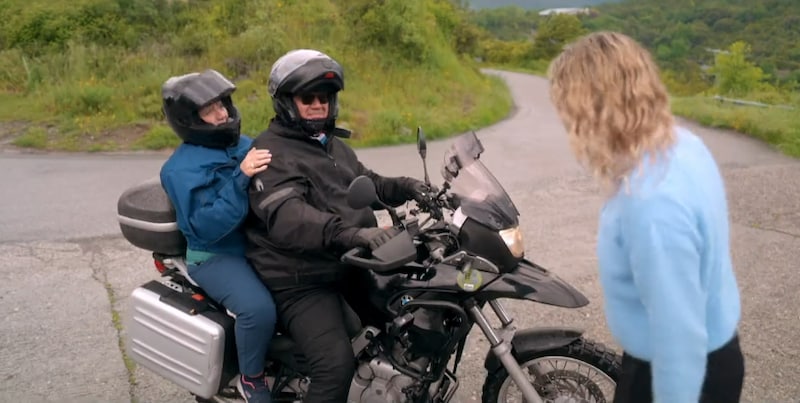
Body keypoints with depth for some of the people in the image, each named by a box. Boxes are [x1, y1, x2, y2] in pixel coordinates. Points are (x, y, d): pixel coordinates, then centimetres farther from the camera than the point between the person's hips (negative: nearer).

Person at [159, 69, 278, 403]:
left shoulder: (246, 145, 9)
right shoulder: (181, 168, -12)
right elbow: (204, 228, -23)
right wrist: (239, 180, -31)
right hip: (217, 256, -7)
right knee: (259, 309, -31)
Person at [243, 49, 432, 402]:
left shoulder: (333, 144, 18)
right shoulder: (271, 151, -13)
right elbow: (286, 217, -30)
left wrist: (406, 188, 3)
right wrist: (350, 232, -45)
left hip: (349, 265, 9)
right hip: (301, 281, -9)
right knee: (337, 363, -26)